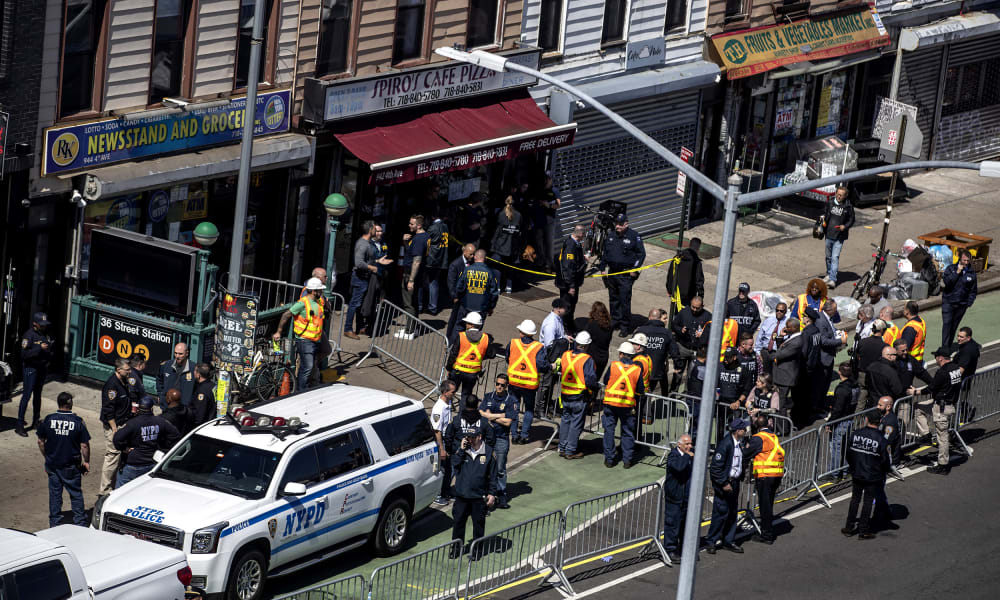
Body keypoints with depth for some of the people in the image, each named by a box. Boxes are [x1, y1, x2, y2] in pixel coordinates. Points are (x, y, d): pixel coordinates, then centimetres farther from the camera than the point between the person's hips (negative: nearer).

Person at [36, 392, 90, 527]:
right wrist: (86, 462, 3)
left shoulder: (48, 420, -6)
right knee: (76, 494, 9)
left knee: (55, 494, 12)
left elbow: (41, 442, 3)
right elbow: (84, 445, -10)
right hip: (71, 465, -2)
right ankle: (80, 523, 11)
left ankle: (55, 523, 16)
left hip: (52, 464, 2)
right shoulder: (78, 422, -12)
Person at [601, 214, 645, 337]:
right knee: (613, 299, 13)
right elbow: (605, 254, 20)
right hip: (612, 273, 6)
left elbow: (641, 253, -4)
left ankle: (625, 326, -2)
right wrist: (603, 268, 15)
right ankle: (615, 321, 26)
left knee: (625, 300, -8)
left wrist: (635, 269, -10)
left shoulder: (634, 237, -6)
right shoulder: (611, 237, 11)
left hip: (626, 274, -6)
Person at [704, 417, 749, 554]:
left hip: (734, 482, 8)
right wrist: (723, 484, -19)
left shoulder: (739, 443, 7)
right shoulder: (725, 444, -19)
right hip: (724, 482, -8)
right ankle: (710, 542, 5)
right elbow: (716, 466, -19)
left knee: (732, 512, 12)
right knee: (721, 512, -5)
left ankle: (729, 541, 21)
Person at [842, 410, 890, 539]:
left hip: (856, 475, 3)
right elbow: (885, 460, -13)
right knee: (868, 502, 8)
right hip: (873, 477, -3)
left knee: (855, 500, 17)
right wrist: (884, 472, 7)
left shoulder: (855, 434, -8)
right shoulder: (880, 439, -18)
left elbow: (849, 453, 2)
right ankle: (863, 531, 13)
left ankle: (849, 528, 23)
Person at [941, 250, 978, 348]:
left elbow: (973, 290, 13)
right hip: (948, 302, -2)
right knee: (947, 324, -10)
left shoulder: (971, 272, 4)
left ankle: (949, 346, 15)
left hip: (962, 304, 2)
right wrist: (957, 272, -19)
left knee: (954, 326, 6)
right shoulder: (950, 268, -3)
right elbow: (946, 282, -17)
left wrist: (969, 302, 2)